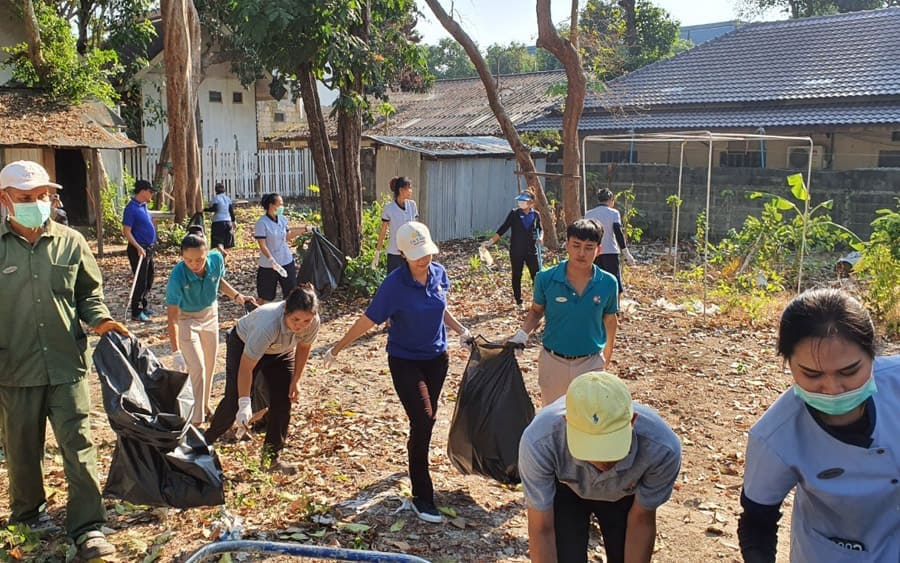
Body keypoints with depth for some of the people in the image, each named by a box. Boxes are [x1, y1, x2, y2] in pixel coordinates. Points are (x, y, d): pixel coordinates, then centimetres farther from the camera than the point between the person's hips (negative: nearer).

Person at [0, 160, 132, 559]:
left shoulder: (70, 242, 2)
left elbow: (89, 291, 11)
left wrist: (99, 319, -7)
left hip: (67, 363, 0)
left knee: (78, 444, -2)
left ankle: (87, 527, 5)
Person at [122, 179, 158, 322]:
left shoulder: (143, 206, 11)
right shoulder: (131, 208, -16)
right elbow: (126, 231, -19)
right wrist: (138, 248, -25)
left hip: (148, 248, 9)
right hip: (139, 250, -9)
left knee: (149, 280, 17)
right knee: (140, 281, -5)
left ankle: (143, 306, 31)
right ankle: (136, 313, 2)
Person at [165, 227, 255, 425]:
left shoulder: (216, 259, -24)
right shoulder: (177, 277, -36)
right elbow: (172, 317, -35)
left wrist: (237, 295, -12)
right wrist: (176, 352, -39)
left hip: (210, 314, 5)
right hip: (186, 319, -5)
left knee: (210, 364, 17)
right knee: (197, 368, -10)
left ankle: (204, 404, 41)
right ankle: (195, 419, 2)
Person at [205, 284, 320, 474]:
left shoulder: (313, 322, -31)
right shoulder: (268, 324, -46)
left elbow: (303, 347, -6)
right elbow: (246, 367, -39)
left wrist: (296, 380, -4)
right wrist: (245, 404, -41)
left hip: (281, 352, 5)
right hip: (243, 345, -4)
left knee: (283, 401, -4)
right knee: (234, 400, -8)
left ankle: (271, 457, 11)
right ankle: (207, 441, 18)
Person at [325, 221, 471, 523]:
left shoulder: (439, 273, -6)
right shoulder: (394, 284, -22)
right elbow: (367, 320, -14)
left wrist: (461, 330, 0)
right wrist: (336, 349, -9)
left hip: (437, 357, 5)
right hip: (405, 361, -5)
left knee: (427, 418, 17)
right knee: (423, 420, -13)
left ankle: (416, 454, 49)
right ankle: (422, 496, 0)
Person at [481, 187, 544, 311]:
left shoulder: (536, 215, 0)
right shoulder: (514, 214, -5)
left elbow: (540, 229, 16)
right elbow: (503, 229, -4)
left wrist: (541, 237, -6)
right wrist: (491, 241, -11)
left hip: (531, 251, 0)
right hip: (516, 251, 0)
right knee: (517, 276, 9)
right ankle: (519, 302, 23)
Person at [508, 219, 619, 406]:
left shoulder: (607, 283, -11)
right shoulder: (546, 279, -13)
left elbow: (610, 319, 4)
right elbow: (537, 311, 3)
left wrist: (607, 352, 14)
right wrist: (522, 333, -13)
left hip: (590, 363, 0)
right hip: (552, 362, 0)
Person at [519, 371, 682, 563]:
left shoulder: (662, 447, -37)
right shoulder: (539, 442, -40)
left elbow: (642, 521, -18)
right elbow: (542, 530, -26)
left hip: (625, 493, 1)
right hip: (565, 491, -1)